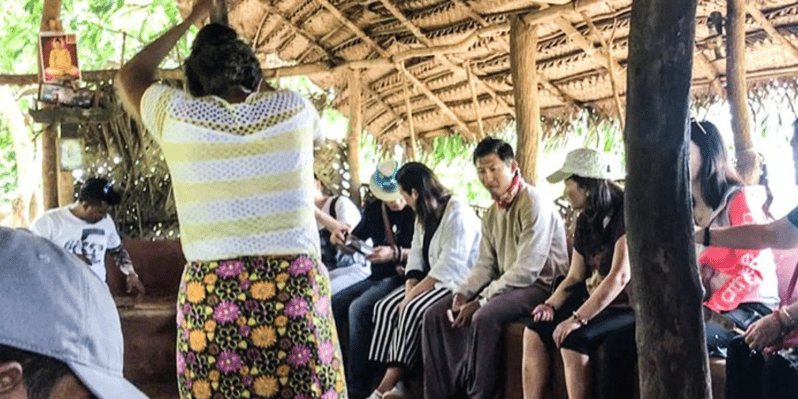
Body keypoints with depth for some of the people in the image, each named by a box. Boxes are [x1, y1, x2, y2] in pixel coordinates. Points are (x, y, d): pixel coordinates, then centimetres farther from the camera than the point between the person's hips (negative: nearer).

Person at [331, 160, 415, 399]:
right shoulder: (374, 210, 11)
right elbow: (358, 237, 26)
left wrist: (395, 254, -27)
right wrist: (343, 238, 4)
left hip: (401, 278, -8)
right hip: (376, 278, 8)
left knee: (358, 309, -28)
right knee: (332, 306, -8)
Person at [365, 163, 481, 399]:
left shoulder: (458, 214, -17)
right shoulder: (424, 215, 14)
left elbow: (449, 267, -24)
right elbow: (416, 256, 7)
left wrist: (412, 295, -22)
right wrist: (409, 290, -10)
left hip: (457, 283, -9)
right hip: (431, 280, 9)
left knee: (412, 310, -29)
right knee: (386, 307, -11)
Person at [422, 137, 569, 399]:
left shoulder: (534, 205, -16)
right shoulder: (492, 214, 13)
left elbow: (527, 270, -22)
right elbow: (486, 264, 13)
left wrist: (480, 301, -20)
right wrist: (463, 293, -7)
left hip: (539, 285, -9)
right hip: (505, 284, 9)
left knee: (485, 317, -35)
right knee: (435, 315, -2)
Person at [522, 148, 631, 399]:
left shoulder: (624, 214, -18)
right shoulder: (586, 220, 8)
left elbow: (620, 276, -26)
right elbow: (575, 277, 12)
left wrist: (577, 319, -28)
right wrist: (551, 304, -8)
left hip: (627, 307, -9)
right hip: (594, 299, 9)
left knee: (573, 339, -29)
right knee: (535, 330, -5)